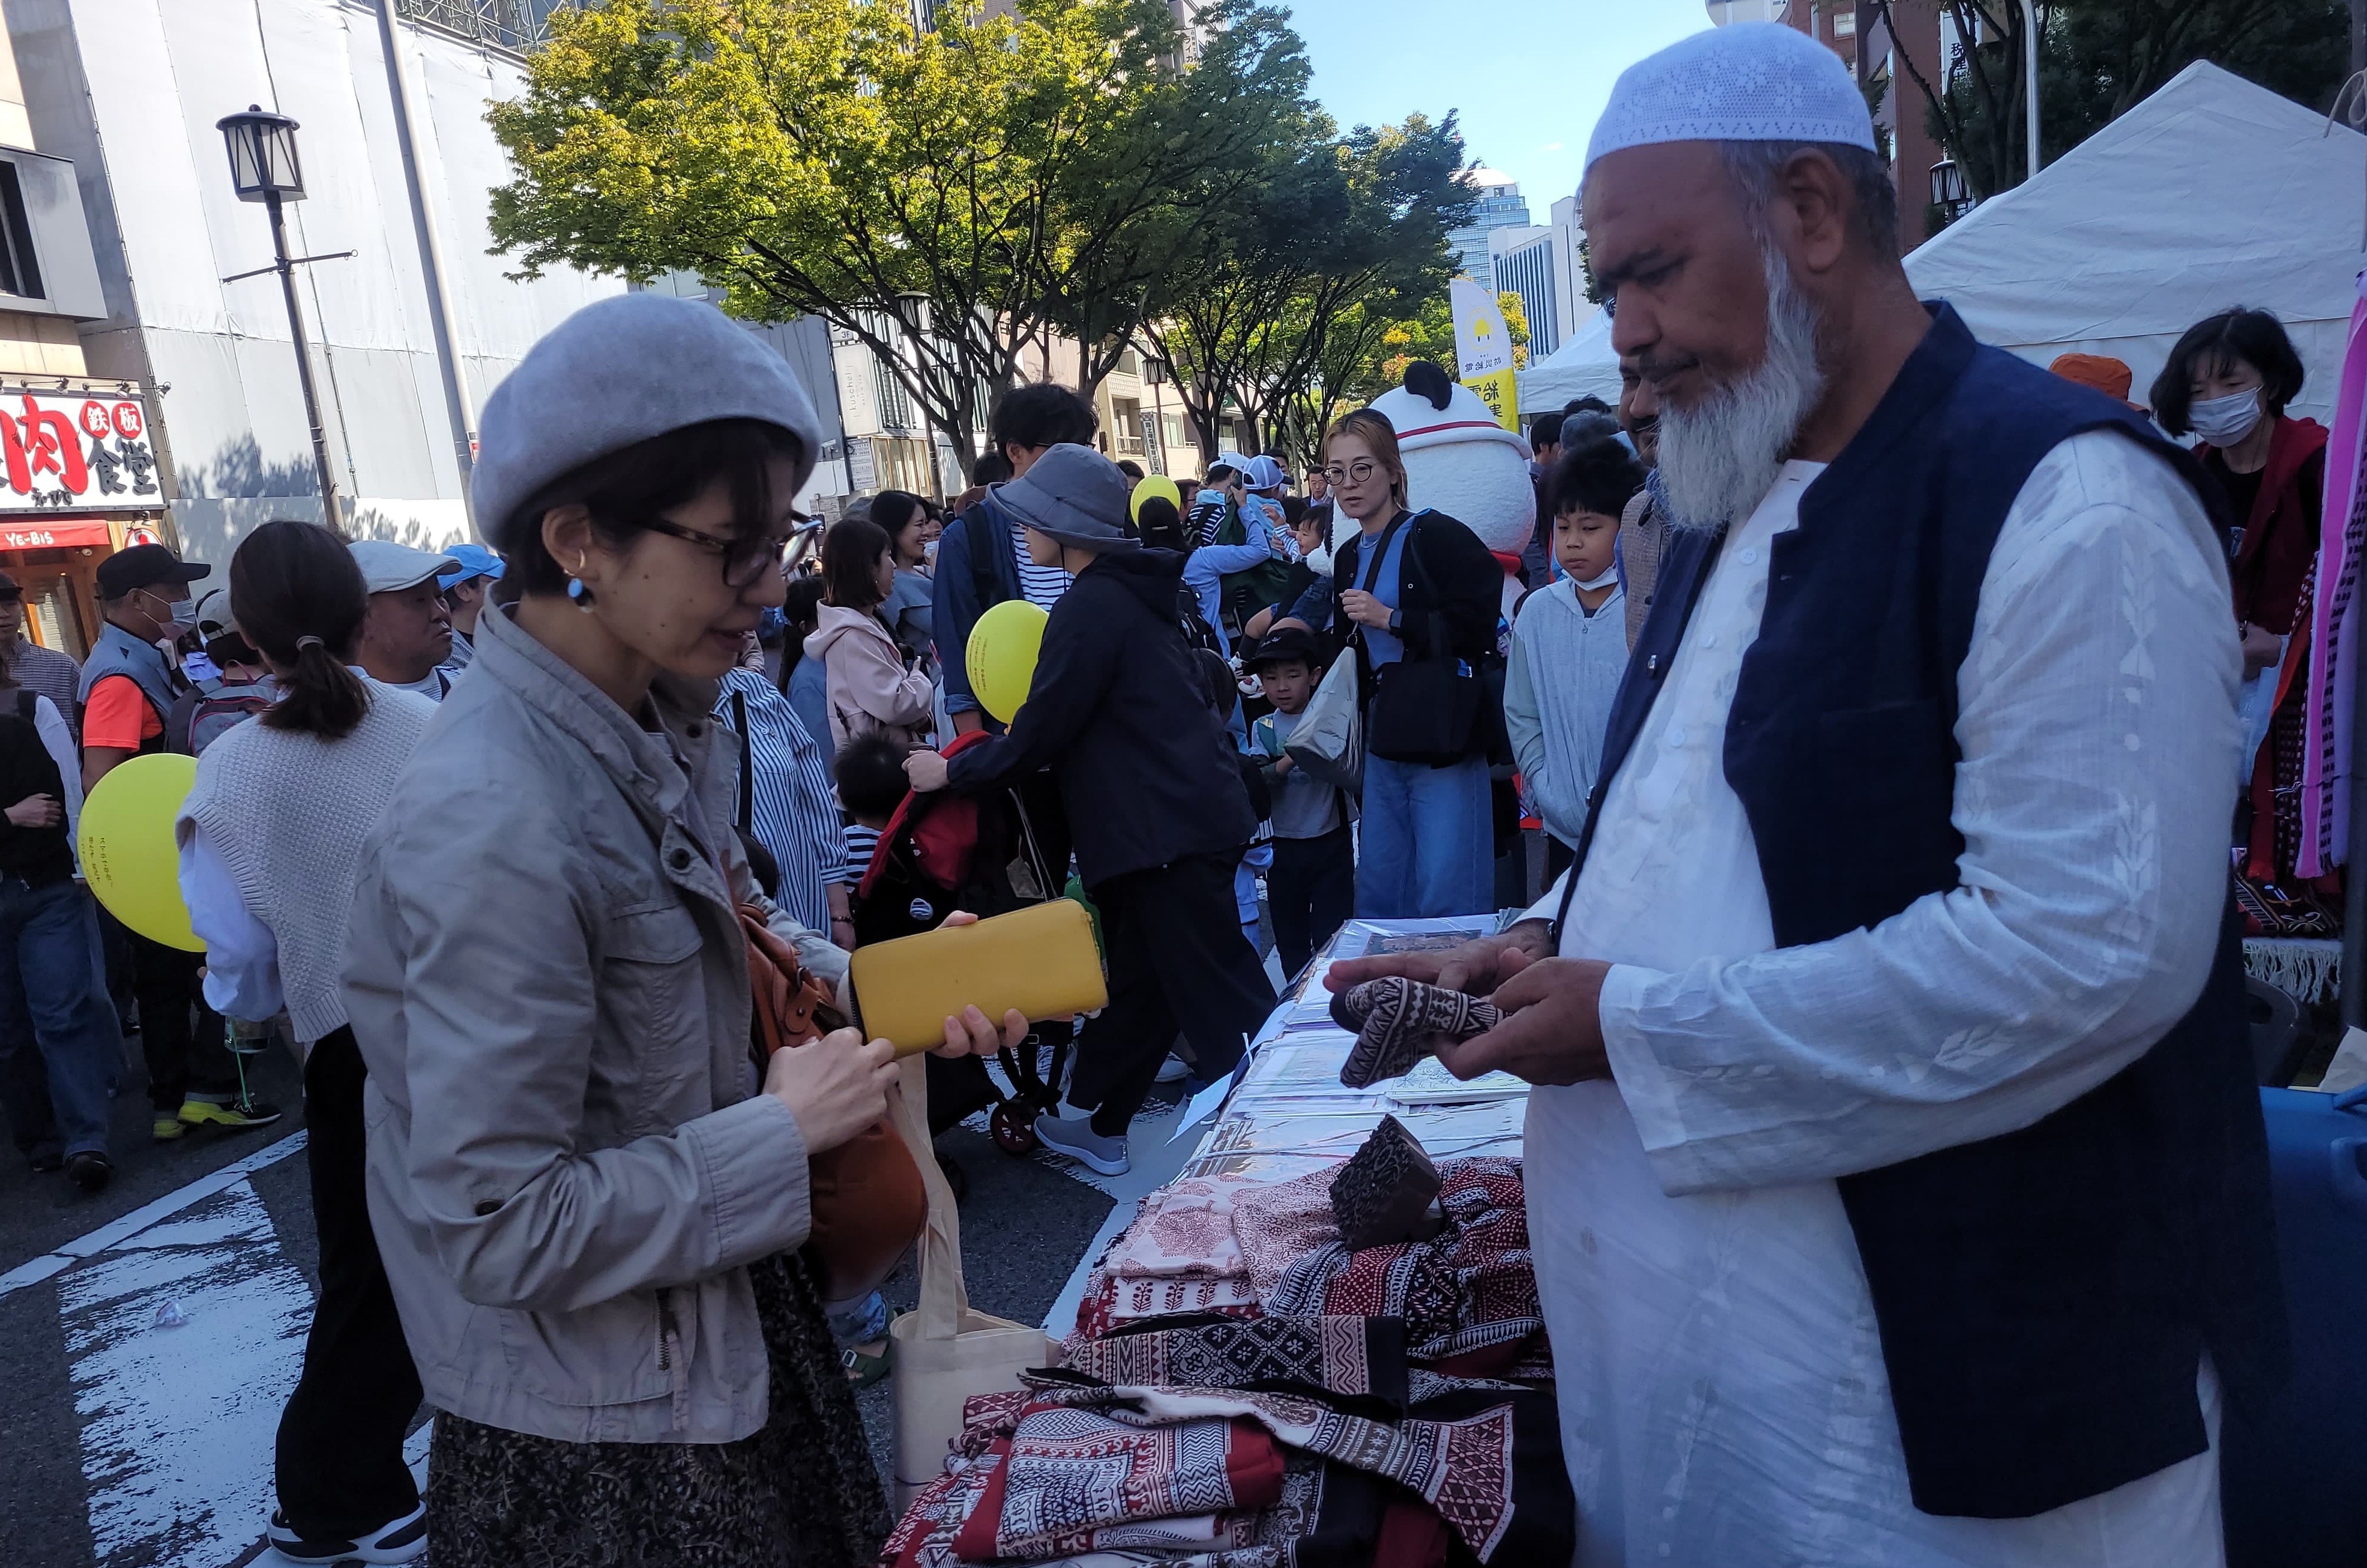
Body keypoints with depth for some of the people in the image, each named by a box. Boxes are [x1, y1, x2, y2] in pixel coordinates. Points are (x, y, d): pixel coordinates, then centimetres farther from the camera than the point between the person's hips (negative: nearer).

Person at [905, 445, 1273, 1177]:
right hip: (1187, 813, 10)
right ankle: (1094, 1122, 31)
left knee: (1217, 994, -5)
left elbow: (1040, 732, -15)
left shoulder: (1090, 606, -15)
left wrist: (952, 771, -1)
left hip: (1168, 828, -10)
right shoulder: (1133, 595, 15)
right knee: (1137, 978, 18)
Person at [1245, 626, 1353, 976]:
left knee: (1332, 934, 1)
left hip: (1331, 842, -2)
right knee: (1290, 937, 13)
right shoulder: (1264, 729, 2)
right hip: (1284, 846, 3)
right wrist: (1288, 762, -28)